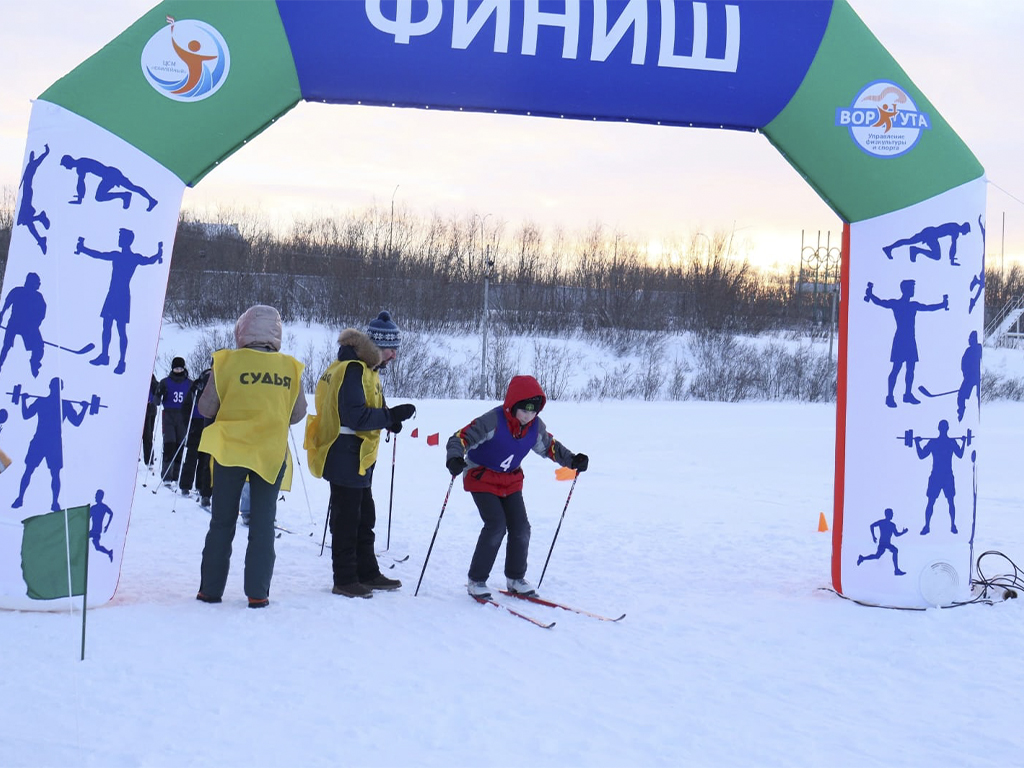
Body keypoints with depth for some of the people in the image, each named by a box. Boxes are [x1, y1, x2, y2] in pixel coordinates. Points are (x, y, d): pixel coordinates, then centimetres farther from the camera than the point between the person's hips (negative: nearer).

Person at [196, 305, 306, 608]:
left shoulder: (227, 361, -7)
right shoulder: (291, 367, -2)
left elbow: (206, 408, -5)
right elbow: (298, 414, 2)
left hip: (230, 450, -1)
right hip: (272, 454, 1)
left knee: (222, 522, 11)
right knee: (263, 524, 9)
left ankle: (211, 589, 16)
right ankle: (257, 592, 7)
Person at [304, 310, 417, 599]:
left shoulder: (362, 367, 13)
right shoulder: (353, 370, -19)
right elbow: (354, 417, -25)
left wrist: (388, 418, 0)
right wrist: (391, 416, -21)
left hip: (358, 458, 11)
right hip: (345, 456, -11)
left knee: (364, 518, 18)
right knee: (346, 519, -1)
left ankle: (367, 574, 28)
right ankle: (345, 579, 8)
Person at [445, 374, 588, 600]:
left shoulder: (536, 426, -8)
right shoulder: (492, 421, -26)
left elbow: (550, 447, 12)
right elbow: (461, 438, -26)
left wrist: (572, 460, -1)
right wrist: (454, 459, -45)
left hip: (511, 481, 6)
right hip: (481, 477, -6)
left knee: (521, 527, -1)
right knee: (496, 525, -19)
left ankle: (515, 578, 19)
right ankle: (476, 581, -5)